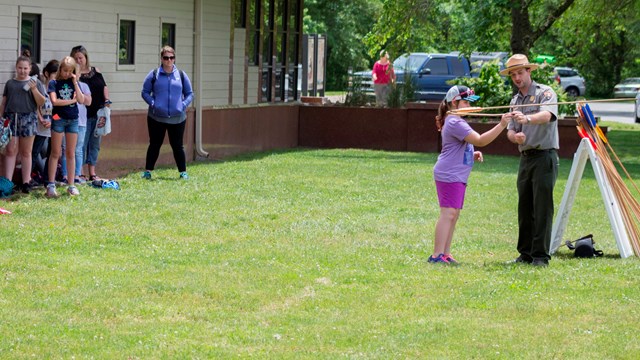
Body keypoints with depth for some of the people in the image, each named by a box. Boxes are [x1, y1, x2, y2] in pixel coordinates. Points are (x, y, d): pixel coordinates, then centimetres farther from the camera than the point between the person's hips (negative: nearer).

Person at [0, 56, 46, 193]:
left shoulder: (35, 82, 7)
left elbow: (41, 103, 1)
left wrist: (34, 89, -12)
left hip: (28, 118, -2)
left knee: (26, 152, 3)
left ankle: (26, 182, 8)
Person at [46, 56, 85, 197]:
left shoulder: (74, 83, 8)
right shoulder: (54, 83, -2)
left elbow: (81, 100, -4)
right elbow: (54, 101, -14)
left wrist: (75, 83, -8)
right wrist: (72, 100, -7)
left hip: (73, 119, 3)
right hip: (58, 119, -3)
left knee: (71, 154, 6)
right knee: (55, 153, -2)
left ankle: (71, 186, 9)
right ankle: (51, 185, -1)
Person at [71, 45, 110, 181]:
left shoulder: (95, 72, 10)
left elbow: (104, 86, 14)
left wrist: (106, 100, 1)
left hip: (98, 114, 5)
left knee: (95, 144, 11)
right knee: (81, 144, -5)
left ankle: (92, 172, 19)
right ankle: (79, 172, 2)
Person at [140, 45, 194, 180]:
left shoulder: (181, 75, 6)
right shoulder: (154, 74, 2)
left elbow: (189, 94, 11)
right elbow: (145, 92, 5)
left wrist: (184, 105, -6)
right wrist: (152, 103, -11)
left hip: (177, 118, 1)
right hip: (157, 118, -1)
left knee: (177, 146, 5)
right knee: (154, 145, 5)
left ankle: (183, 172, 12)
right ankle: (147, 171, 12)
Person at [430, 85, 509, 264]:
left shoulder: (456, 121, 20)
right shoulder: (455, 123, -15)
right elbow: (480, 140, -23)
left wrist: (473, 155, 11)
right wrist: (502, 125, -27)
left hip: (457, 176, 11)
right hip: (449, 175, -11)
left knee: (453, 215, 11)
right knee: (448, 213, -14)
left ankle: (445, 254, 13)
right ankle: (437, 255, -16)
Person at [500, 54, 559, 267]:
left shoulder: (545, 93, -5)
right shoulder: (515, 101, 17)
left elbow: (547, 115, -26)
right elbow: (510, 131, 11)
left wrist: (527, 118, -45)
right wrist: (514, 136, -14)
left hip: (544, 156, -7)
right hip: (525, 157, 7)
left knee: (542, 207, -9)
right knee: (524, 207, 8)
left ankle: (541, 255, -9)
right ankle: (526, 253, 14)